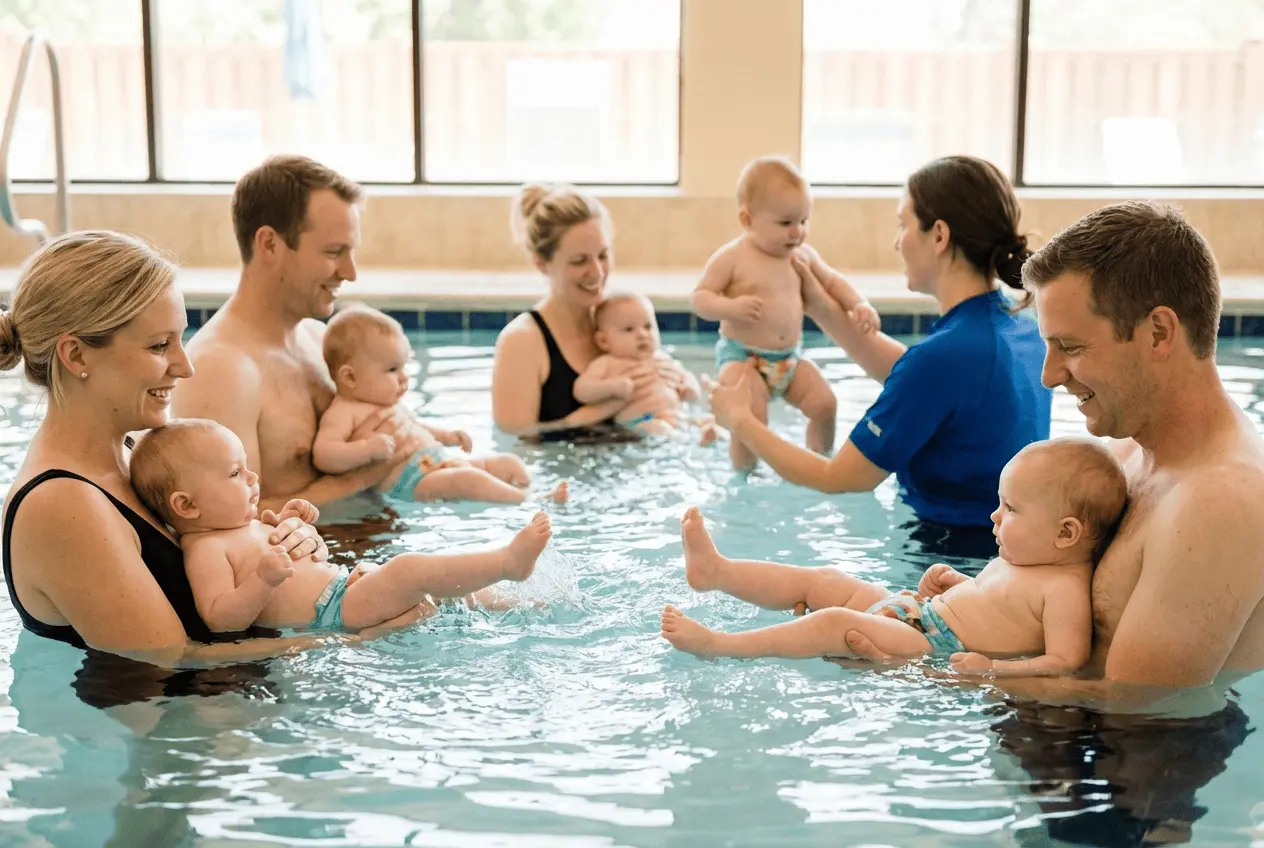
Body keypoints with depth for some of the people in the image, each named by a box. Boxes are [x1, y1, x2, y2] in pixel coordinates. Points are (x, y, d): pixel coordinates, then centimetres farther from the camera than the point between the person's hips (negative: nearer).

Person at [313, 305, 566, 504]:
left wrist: (445, 435, 26)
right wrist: (367, 449, -34)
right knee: (467, 479, -34)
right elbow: (322, 455, -20)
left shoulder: (393, 404, 23)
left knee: (508, 463, 8)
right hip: (408, 482, -11)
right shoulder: (343, 412, -7)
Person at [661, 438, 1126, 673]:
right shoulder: (1016, 559, 12)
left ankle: (719, 645, -17)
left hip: (940, 652, -10)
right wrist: (953, 583, 12)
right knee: (823, 581, 10)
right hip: (919, 612, 10)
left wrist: (993, 669, -35)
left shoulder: (1065, 589, -18)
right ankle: (714, 569, 16)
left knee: (836, 623, -22)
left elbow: (1065, 661, -27)